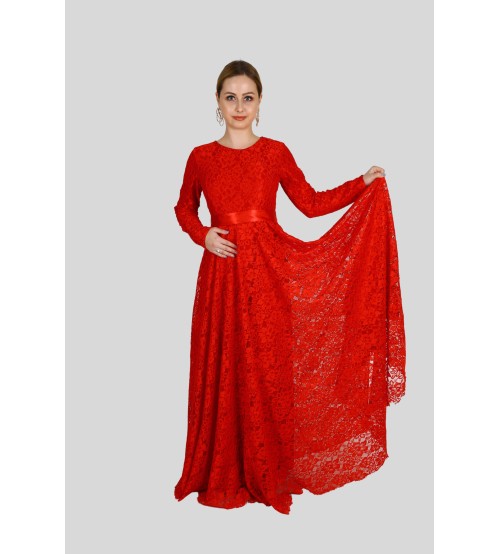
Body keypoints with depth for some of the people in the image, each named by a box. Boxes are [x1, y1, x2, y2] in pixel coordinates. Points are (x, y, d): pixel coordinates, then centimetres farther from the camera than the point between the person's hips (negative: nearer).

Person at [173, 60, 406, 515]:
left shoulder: (276, 152, 4)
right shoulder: (201, 157, 5)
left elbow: (312, 203, 6)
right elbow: (184, 208, 17)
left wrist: (365, 183, -1)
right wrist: (203, 235, -2)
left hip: (269, 274, 0)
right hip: (222, 276, 1)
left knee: (267, 372, 4)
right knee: (221, 374, 5)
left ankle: (269, 474, 23)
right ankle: (222, 474, 24)